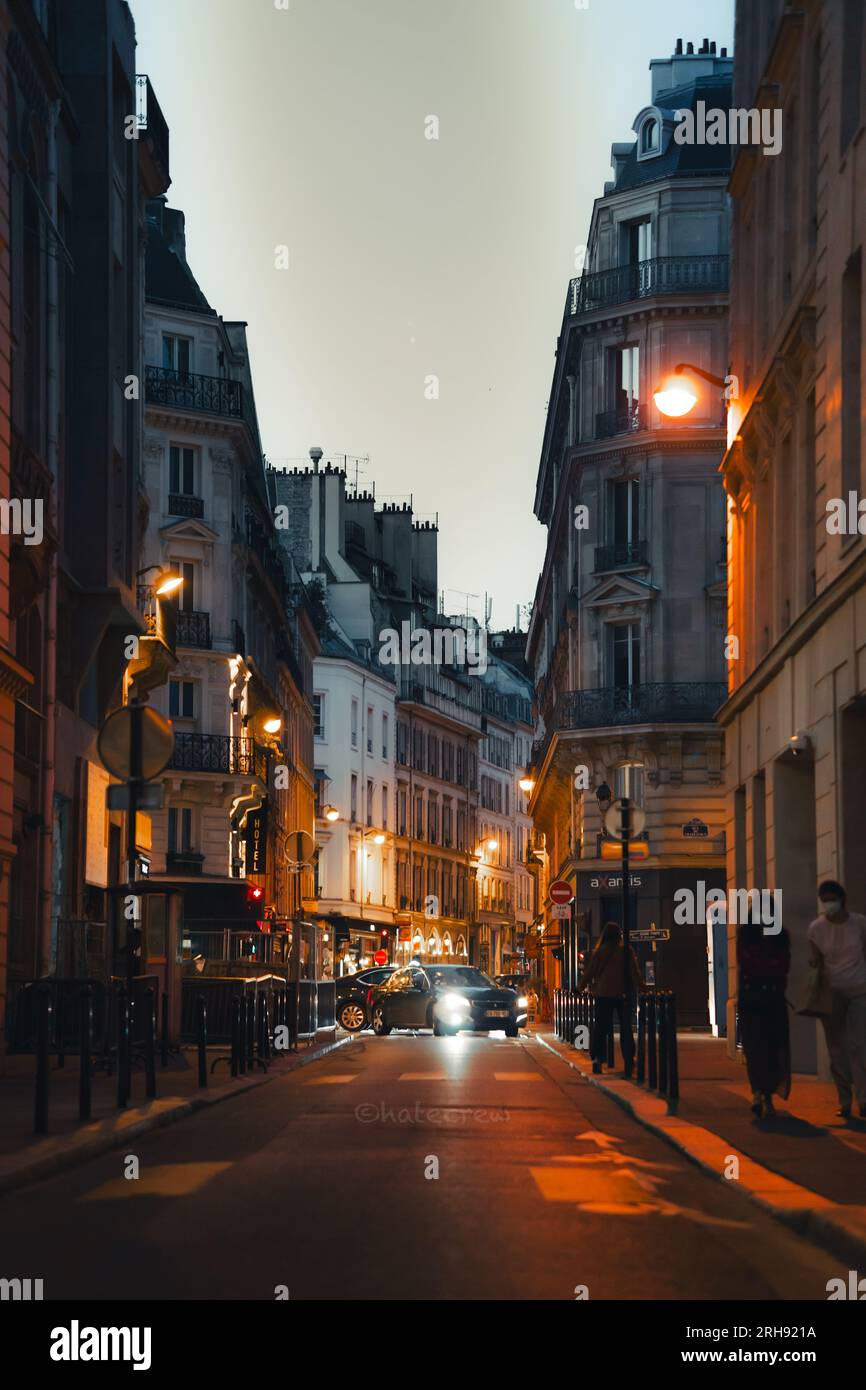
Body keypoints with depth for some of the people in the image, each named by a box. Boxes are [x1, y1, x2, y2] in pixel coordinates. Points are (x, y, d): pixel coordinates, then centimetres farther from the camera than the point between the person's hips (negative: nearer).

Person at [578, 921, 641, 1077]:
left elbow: (589, 971, 3)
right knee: (626, 1028, 9)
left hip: (603, 994, 0)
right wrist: (639, 988, 4)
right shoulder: (627, 951, -5)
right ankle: (629, 1060, 6)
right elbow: (635, 972, -5)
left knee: (601, 1027, 5)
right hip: (623, 994, 0)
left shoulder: (599, 952, -2)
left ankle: (597, 1058, -6)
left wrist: (581, 986, 18)